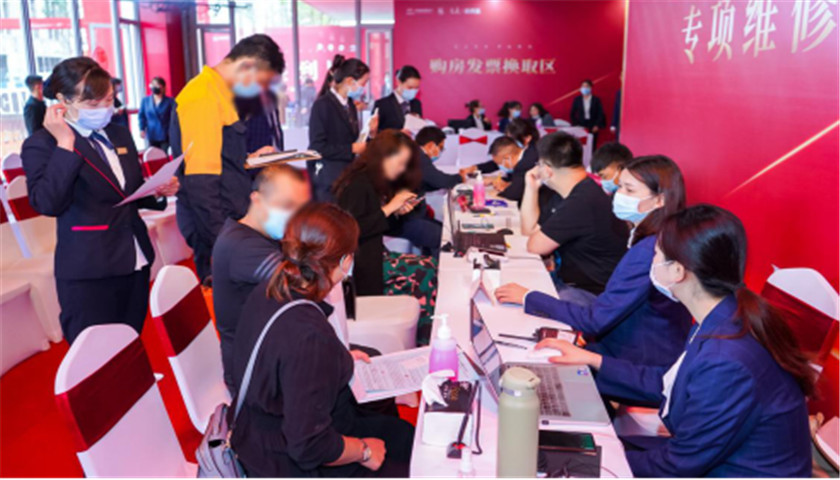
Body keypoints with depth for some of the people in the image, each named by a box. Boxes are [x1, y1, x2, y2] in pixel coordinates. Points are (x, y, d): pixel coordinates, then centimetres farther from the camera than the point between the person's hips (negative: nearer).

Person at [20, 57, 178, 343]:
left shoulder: (119, 134, 11)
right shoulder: (41, 145, -9)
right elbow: (48, 204, -24)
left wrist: (158, 192, -1)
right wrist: (65, 144, -24)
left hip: (135, 262, 6)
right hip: (88, 273, -6)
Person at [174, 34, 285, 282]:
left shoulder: (217, 92, 15)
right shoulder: (203, 97, -16)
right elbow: (200, 180, -22)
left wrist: (248, 158, 19)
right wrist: (220, 243, -21)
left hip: (229, 223, 10)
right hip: (219, 230, -10)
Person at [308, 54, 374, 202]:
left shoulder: (350, 105, 13)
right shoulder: (323, 105, -9)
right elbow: (318, 147, -14)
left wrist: (370, 132, 1)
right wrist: (351, 149, -14)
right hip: (328, 179, -7)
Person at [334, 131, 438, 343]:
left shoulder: (376, 183, 15)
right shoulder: (358, 185, -14)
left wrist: (397, 210, 1)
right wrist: (389, 208, -17)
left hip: (373, 254, 9)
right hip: (359, 263, -9)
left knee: (429, 268, -10)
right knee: (426, 269, -18)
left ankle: (425, 338, -11)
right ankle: (424, 341, -8)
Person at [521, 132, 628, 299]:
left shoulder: (582, 203, -24)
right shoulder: (566, 195, 10)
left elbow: (535, 246, -17)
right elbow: (529, 231, 17)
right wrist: (531, 188, 11)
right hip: (569, 282, 10)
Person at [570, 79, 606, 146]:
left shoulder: (596, 100, 2)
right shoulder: (577, 100, 5)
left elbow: (601, 114, 2)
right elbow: (572, 114, 8)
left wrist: (597, 125, -8)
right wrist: (575, 125, -1)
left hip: (593, 128, 0)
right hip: (581, 127, 0)